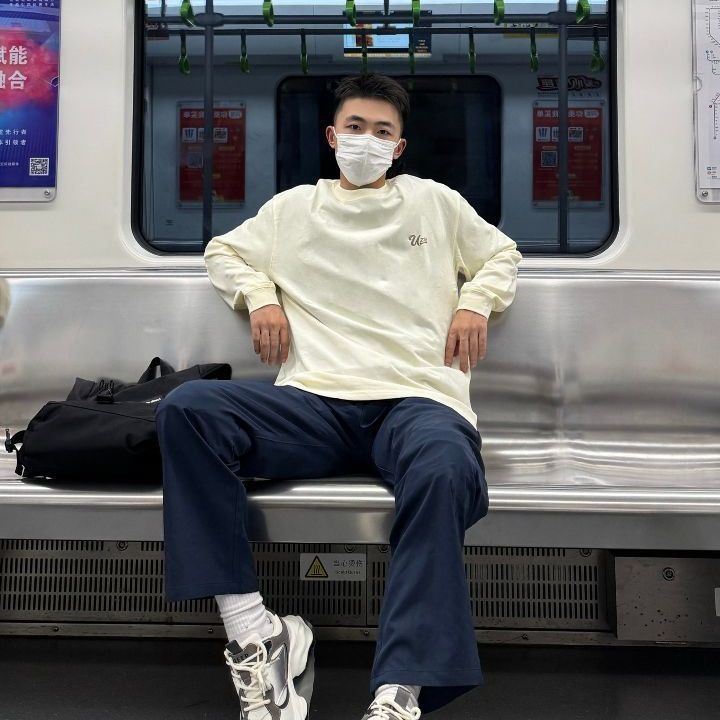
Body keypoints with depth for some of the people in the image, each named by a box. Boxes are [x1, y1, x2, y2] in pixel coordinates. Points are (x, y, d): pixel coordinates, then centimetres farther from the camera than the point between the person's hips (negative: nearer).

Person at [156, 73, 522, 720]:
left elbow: (502, 254, 31)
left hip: (419, 399, -1)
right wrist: (260, 297, 11)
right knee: (186, 409, -26)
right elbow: (224, 251, 33)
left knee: (446, 470, -40)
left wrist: (474, 302, 9)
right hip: (317, 401, 2)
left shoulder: (434, 201, 24)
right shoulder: (294, 207, 25)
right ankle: (251, 629, -27)